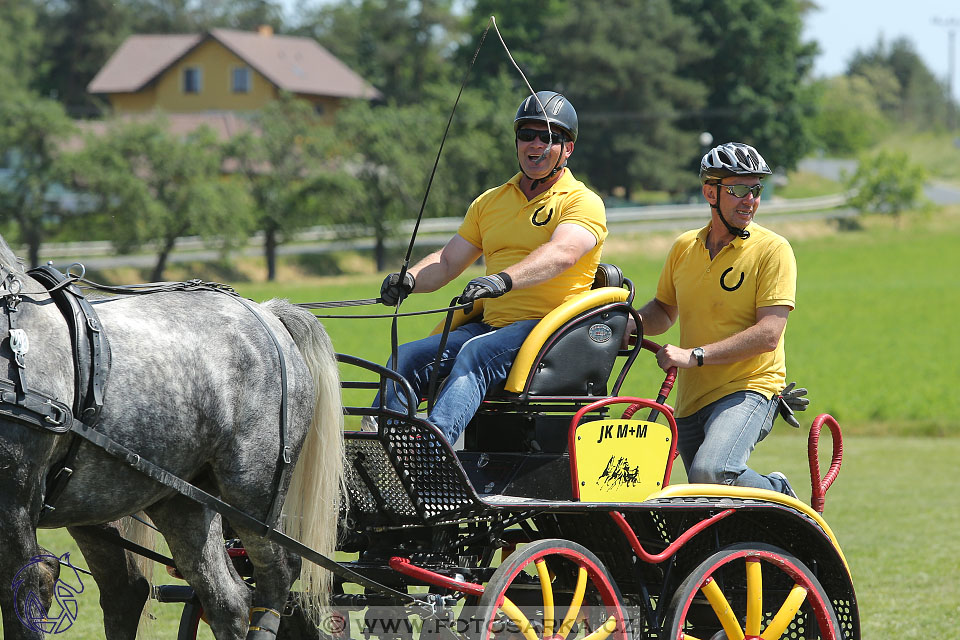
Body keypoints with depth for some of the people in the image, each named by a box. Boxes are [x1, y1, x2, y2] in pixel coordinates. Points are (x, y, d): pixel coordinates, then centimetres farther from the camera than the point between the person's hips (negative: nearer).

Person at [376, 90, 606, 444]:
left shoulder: (582, 202, 0)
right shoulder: (490, 202, 22)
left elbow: (561, 253, -20)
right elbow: (448, 261, 18)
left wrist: (504, 280, -38)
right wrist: (410, 279, -6)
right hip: (491, 324, 7)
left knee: (476, 355, -35)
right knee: (406, 358, -15)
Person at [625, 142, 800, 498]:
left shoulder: (773, 250, -7)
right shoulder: (684, 247, 10)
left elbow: (768, 334, -16)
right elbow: (664, 310, 24)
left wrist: (696, 355, -23)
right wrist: (634, 322, 0)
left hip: (748, 390, -6)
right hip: (691, 398, 6)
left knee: (712, 471, -31)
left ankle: (778, 496, -2)